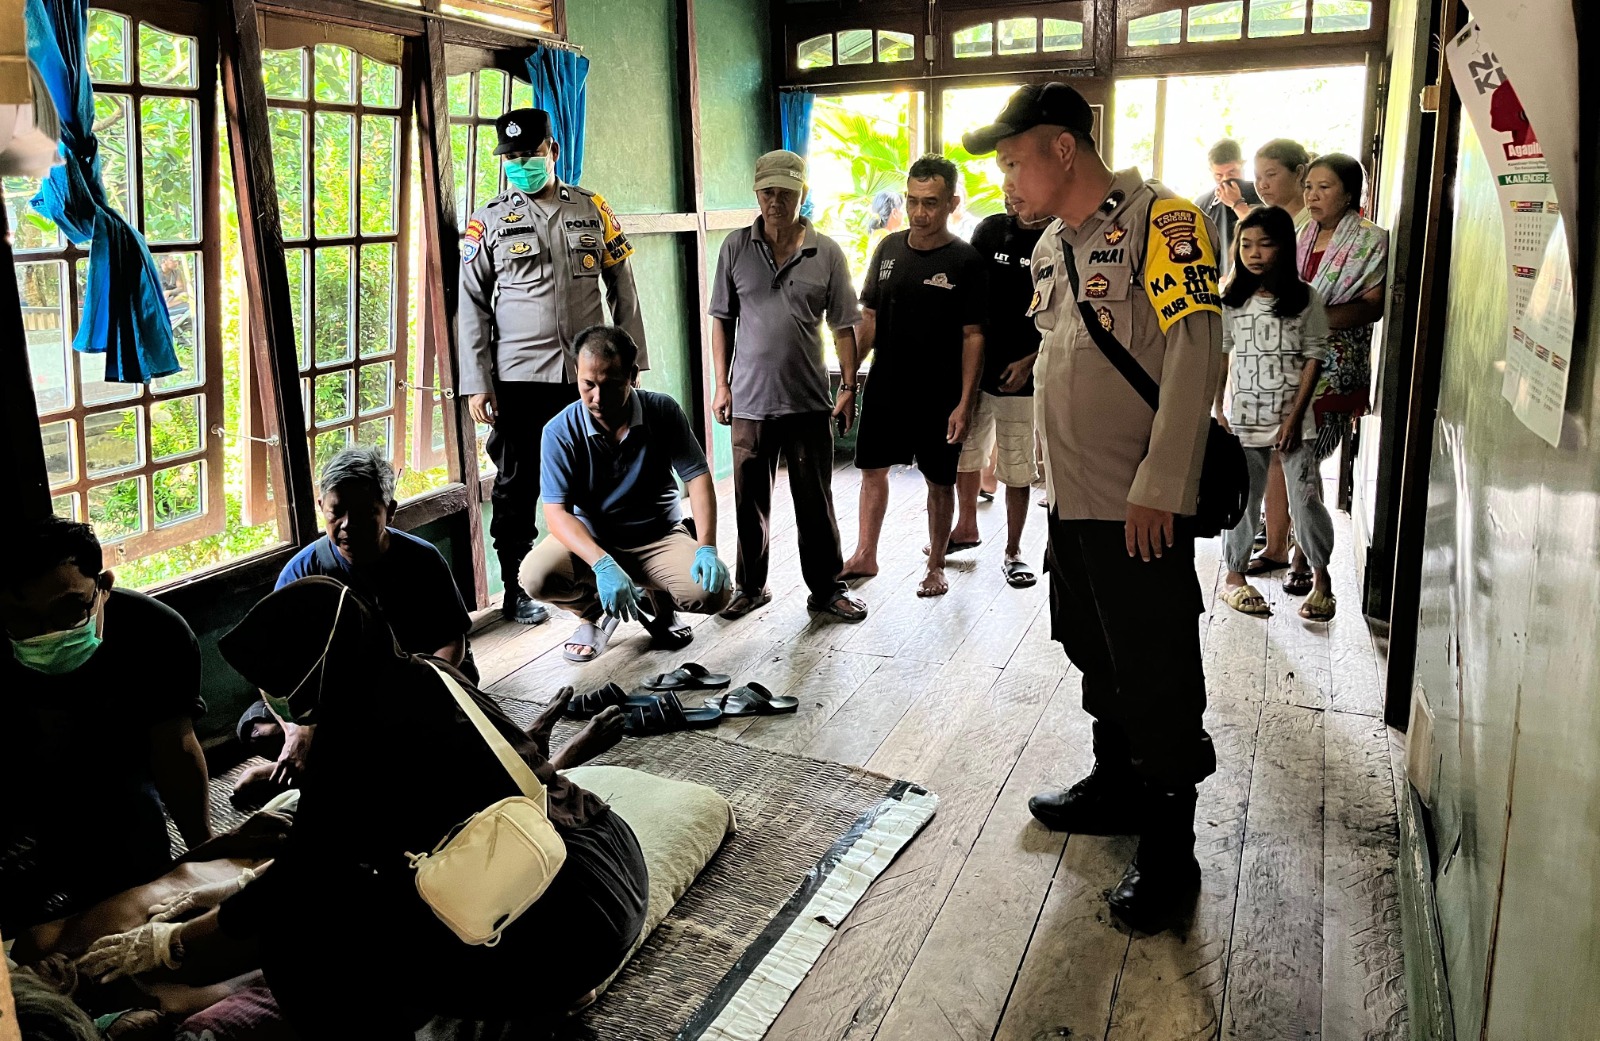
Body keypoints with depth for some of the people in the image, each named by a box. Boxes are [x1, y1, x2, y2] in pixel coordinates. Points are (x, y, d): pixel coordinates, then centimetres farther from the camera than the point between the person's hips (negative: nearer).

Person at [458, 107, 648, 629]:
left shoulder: (592, 209, 8)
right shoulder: (490, 221, 4)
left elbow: (622, 289, 9)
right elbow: (472, 306, 3)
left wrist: (631, 360, 5)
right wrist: (476, 383, -4)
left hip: (588, 371, 1)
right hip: (519, 376, -1)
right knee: (517, 485, 6)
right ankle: (516, 589, 20)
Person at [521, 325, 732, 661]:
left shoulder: (663, 412, -12)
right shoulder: (561, 431, -16)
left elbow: (697, 476, -10)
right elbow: (557, 512, -21)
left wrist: (706, 548, -24)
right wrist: (603, 565, -38)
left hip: (660, 534, 1)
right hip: (591, 538, 0)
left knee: (714, 592, -25)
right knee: (536, 576, -30)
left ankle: (655, 604, 13)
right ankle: (597, 611, 6)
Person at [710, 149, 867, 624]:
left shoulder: (827, 253, 1)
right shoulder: (736, 248, 3)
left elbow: (843, 326, 4)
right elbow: (722, 320, 7)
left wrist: (849, 388, -1)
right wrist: (721, 384, 2)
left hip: (810, 401, -1)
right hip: (749, 401, 1)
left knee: (816, 503, 7)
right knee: (750, 501, 10)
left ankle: (826, 589, 20)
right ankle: (750, 586, 25)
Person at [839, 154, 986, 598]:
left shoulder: (965, 261, -10)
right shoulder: (889, 248, 3)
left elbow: (973, 336, -10)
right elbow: (870, 319, 9)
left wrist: (965, 402, -15)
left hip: (939, 395, -4)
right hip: (885, 387, 4)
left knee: (940, 481, 8)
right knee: (872, 468, 12)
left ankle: (935, 566, 24)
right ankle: (865, 556, 28)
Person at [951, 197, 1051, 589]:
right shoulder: (991, 229, 5)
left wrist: (1029, 361, -12)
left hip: (1021, 377, -4)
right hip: (973, 367, 4)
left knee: (1018, 471, 2)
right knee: (963, 453, 15)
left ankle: (1013, 552, 16)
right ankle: (967, 527, 36)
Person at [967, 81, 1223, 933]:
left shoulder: (1161, 222, -12)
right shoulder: (1051, 246, 13)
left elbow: (1194, 358, -18)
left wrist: (1159, 488, -20)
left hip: (1140, 510, -8)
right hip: (1072, 502, 8)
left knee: (1157, 681, 1)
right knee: (1096, 657, 20)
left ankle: (1169, 848, 15)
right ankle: (1115, 786, 38)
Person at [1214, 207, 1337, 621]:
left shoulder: (1305, 299, -2)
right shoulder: (1232, 302, 1)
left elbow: (1314, 358, -3)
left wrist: (1295, 417, -9)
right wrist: (1217, 412, 0)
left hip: (1293, 420, -1)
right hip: (1244, 419, 1)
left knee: (1306, 500, -2)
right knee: (1244, 500, 9)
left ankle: (1322, 576, 16)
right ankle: (1235, 574, 24)